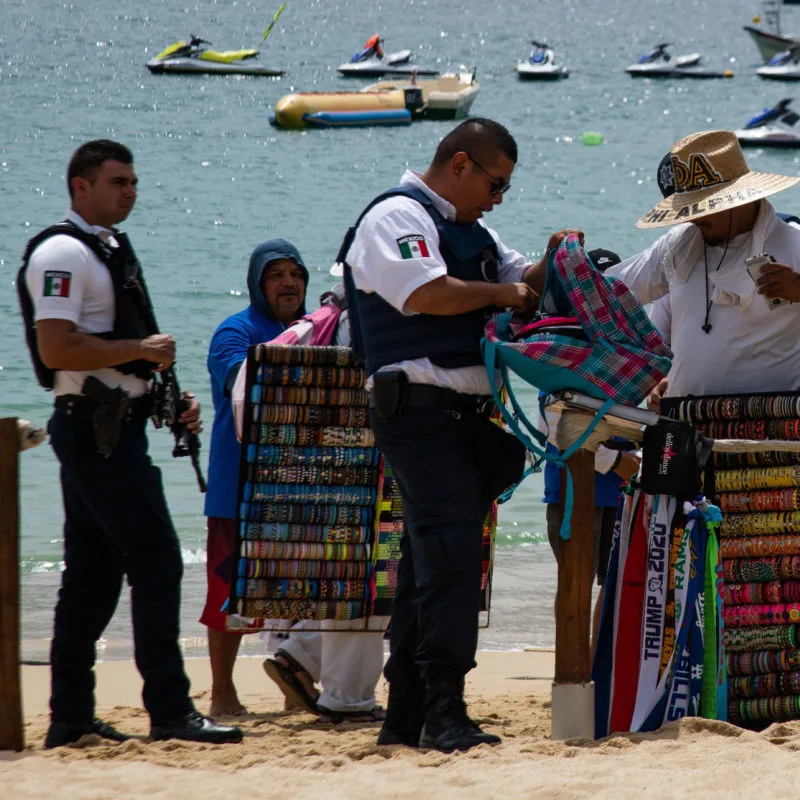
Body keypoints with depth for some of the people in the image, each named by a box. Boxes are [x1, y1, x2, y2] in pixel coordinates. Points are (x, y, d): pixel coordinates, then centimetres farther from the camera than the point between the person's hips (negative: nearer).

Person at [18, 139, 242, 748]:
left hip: (115, 426, 10)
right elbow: (57, 349, -22)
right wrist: (141, 350, -16)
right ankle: (170, 712, -12)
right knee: (157, 561, -12)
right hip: (95, 427, -10)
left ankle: (71, 719, 14)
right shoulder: (62, 253, -12)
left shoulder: (111, 249, 19)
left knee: (95, 572, 10)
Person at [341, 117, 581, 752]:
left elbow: (524, 280, 27)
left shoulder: (469, 230, 24)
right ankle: (443, 713, -21)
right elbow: (427, 293, -21)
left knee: (431, 562, 10)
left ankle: (405, 717, 13)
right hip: (421, 408, -10)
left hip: (464, 414, 10)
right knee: (449, 553, -17)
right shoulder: (396, 217, -7)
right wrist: (499, 294, -9)